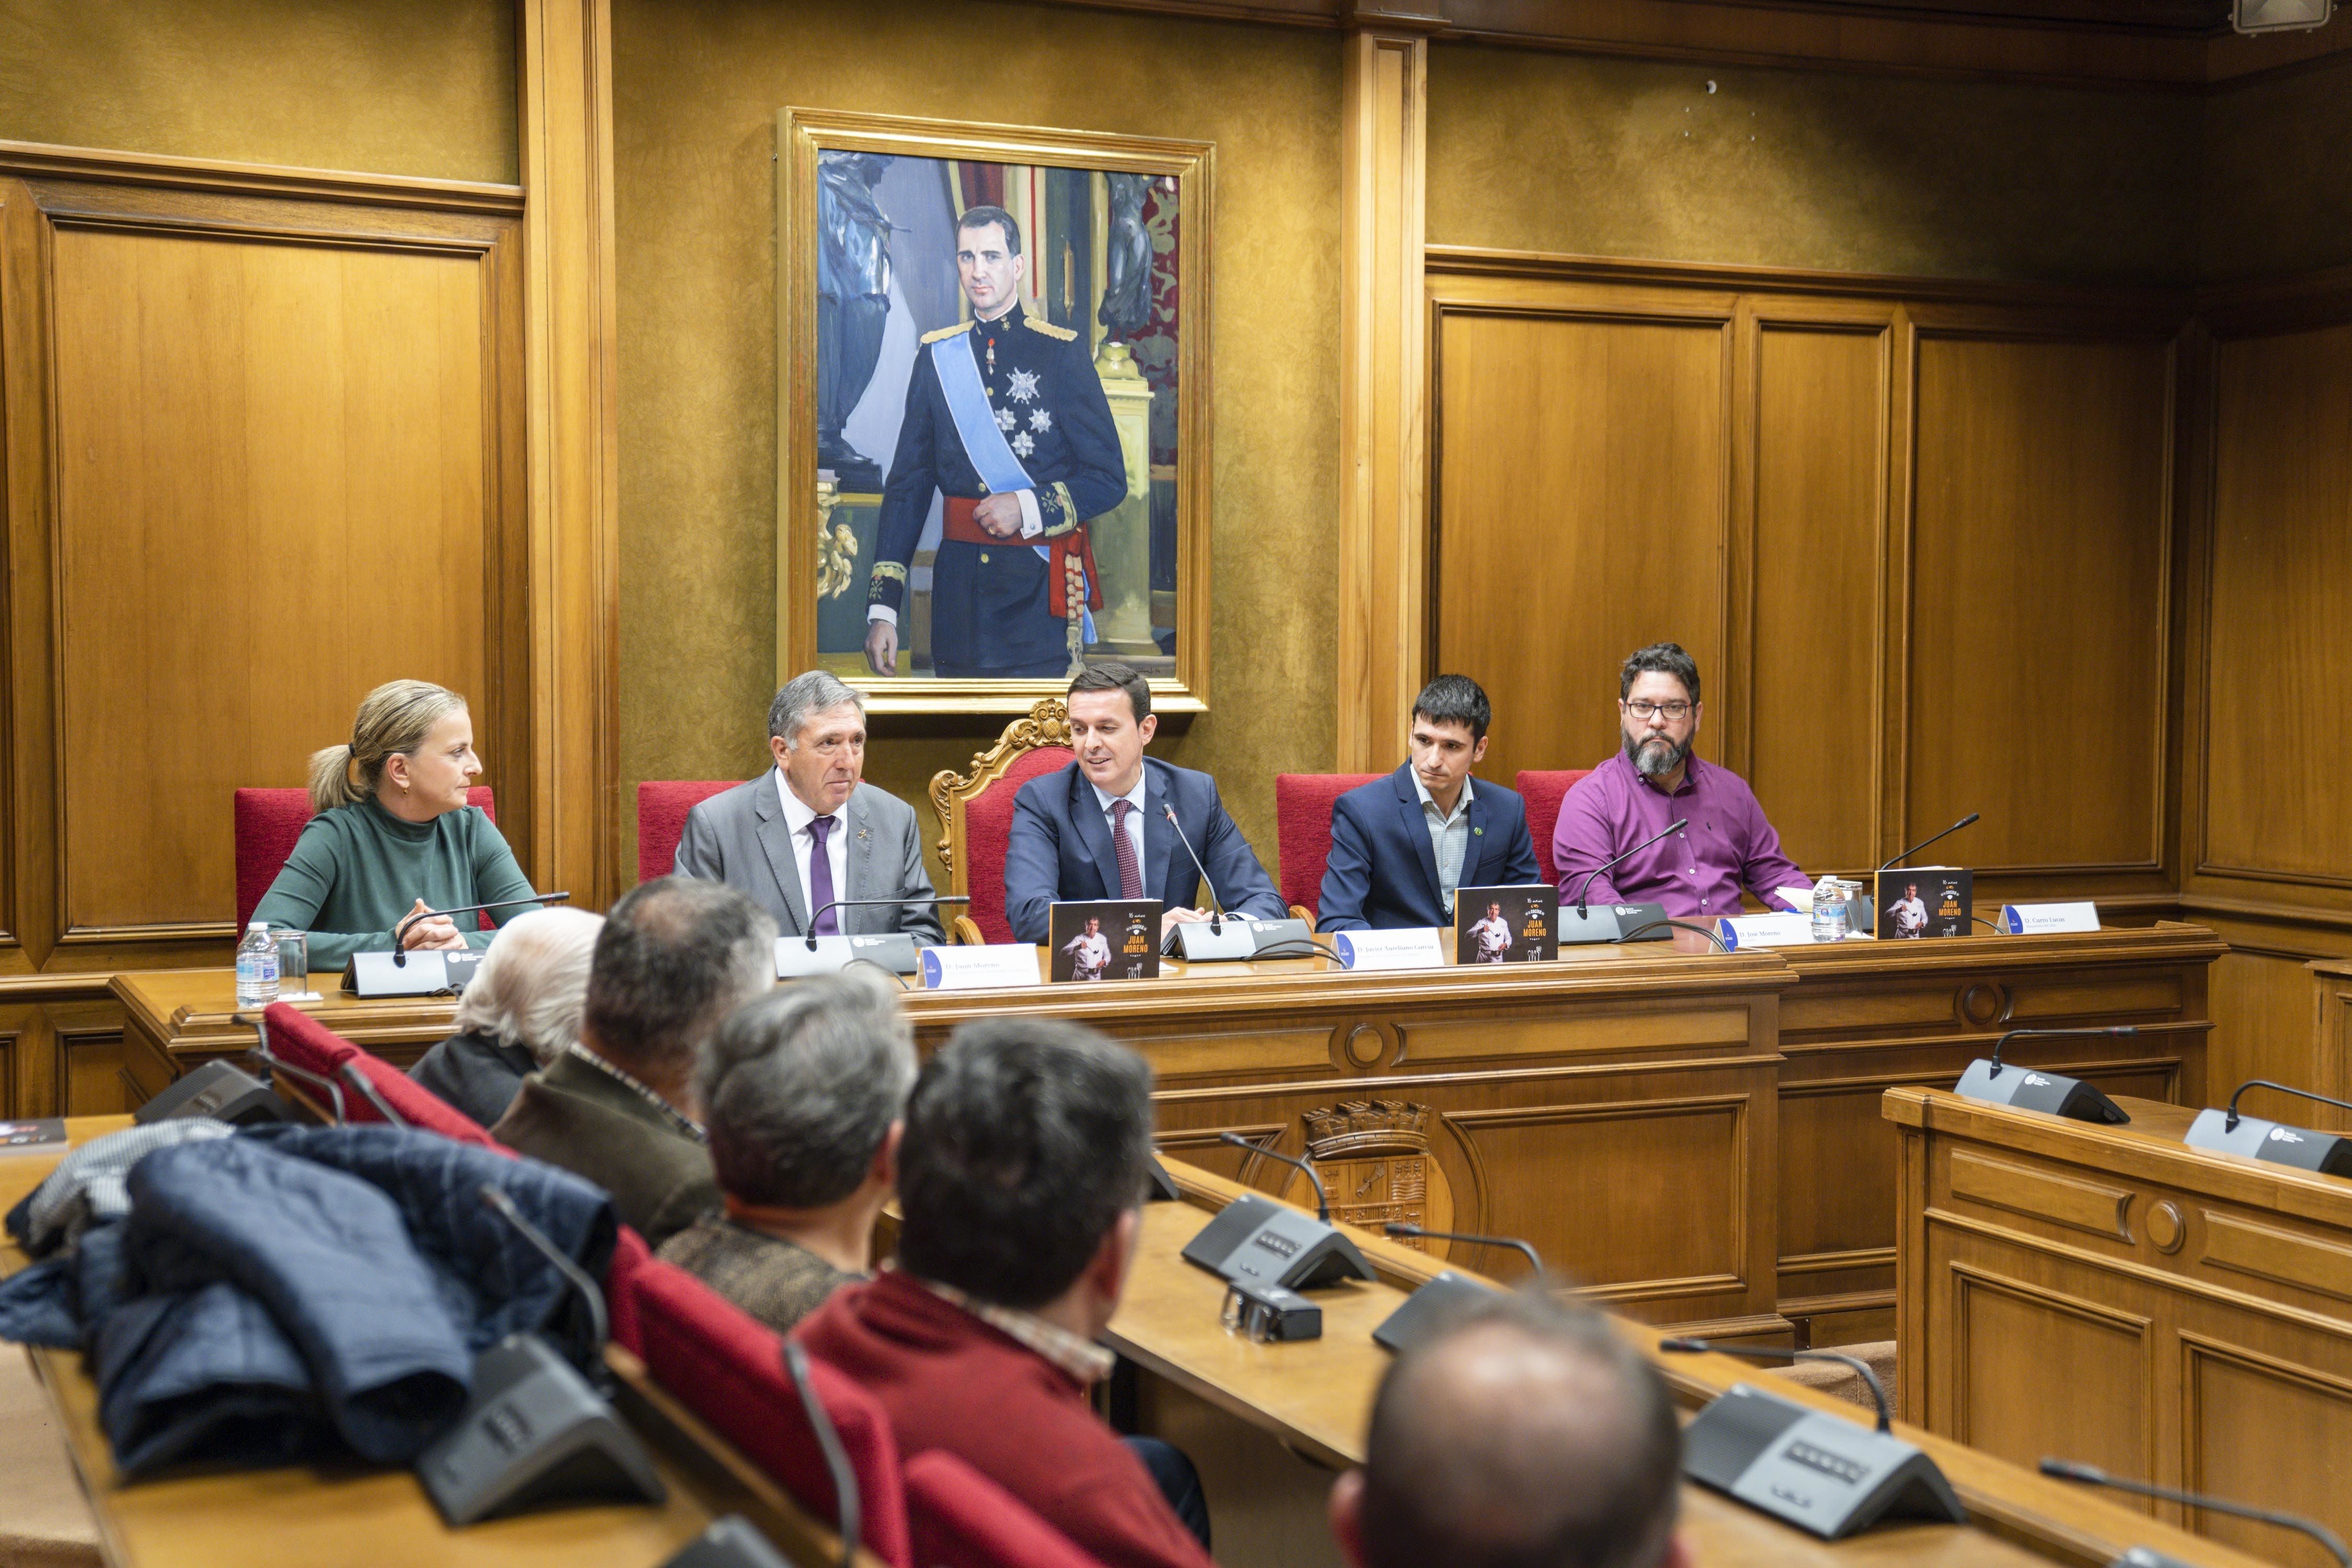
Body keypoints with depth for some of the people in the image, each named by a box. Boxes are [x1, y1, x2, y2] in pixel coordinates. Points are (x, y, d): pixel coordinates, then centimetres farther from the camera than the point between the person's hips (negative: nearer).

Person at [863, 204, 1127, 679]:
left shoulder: (1062, 353, 0)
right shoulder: (936, 355, 9)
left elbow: (1109, 480, -1)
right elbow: (907, 485, 6)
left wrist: (1027, 509, -16)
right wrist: (883, 609, -1)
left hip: (1040, 591, -3)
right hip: (958, 593, 3)